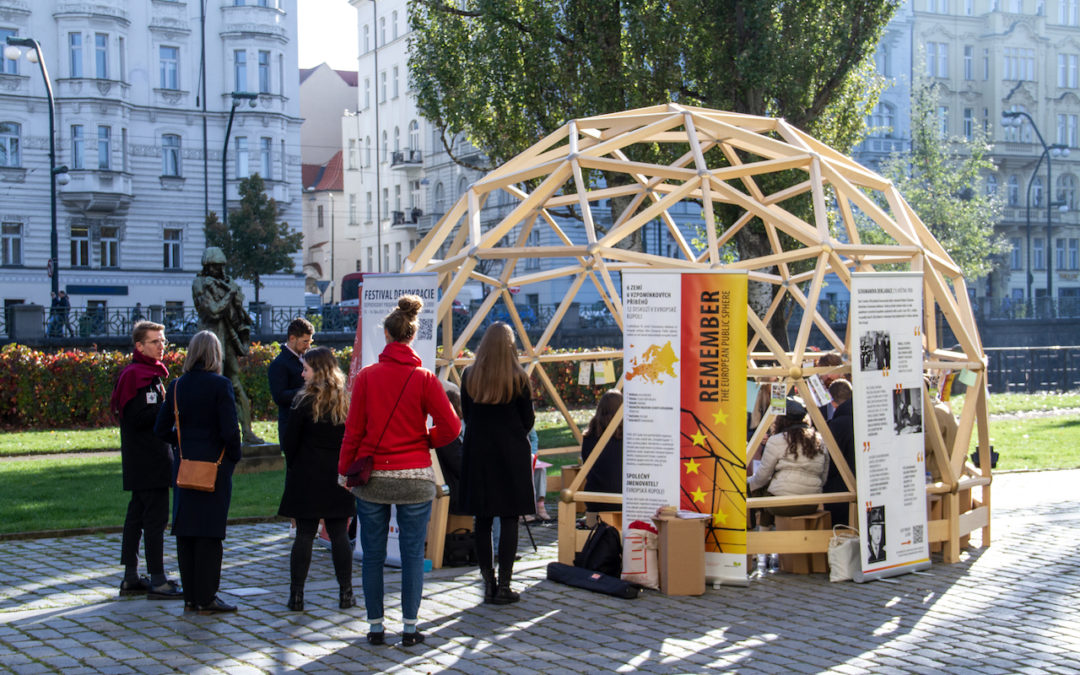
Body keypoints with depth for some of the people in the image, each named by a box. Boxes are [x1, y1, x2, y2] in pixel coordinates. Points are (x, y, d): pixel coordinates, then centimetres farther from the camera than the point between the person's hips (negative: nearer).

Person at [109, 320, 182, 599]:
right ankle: (157, 580, -6)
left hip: (154, 458, 11)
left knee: (137, 514, 12)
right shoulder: (135, 375, -14)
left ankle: (131, 578, 18)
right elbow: (136, 417, -22)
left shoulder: (152, 372, 18)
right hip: (147, 459, -11)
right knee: (155, 516, -8)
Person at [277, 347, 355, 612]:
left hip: (307, 477, -3)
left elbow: (289, 440, -6)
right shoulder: (346, 401, 2)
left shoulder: (305, 401, -9)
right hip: (338, 477, 3)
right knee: (339, 535, 7)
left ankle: (296, 596, 3)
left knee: (304, 535, 1)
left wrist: (293, 466, 10)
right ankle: (345, 594, 9)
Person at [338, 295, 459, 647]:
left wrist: (345, 469, 8)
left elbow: (353, 429, -2)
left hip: (372, 476, 1)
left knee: (373, 555, 8)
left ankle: (375, 627, 13)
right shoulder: (424, 378, -4)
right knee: (413, 555, 5)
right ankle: (410, 627, 6)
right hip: (415, 478, -1)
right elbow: (451, 426, -8)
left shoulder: (367, 376, -3)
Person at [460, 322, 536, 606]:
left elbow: (467, 415, 7)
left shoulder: (469, 376, -1)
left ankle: (488, 583, 10)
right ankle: (504, 585, -2)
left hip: (477, 453, 3)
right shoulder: (518, 378, -8)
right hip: (511, 453, -3)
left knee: (482, 519, 8)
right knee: (509, 518, 1)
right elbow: (528, 420, -1)